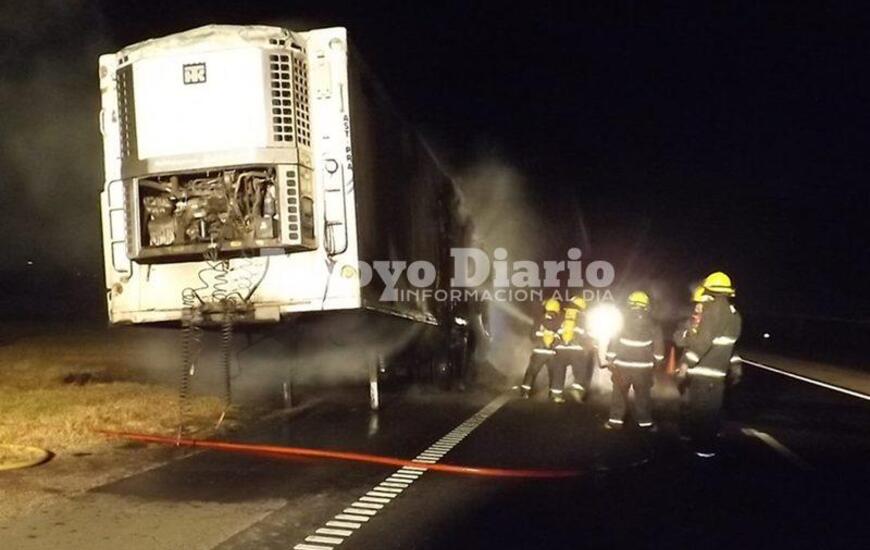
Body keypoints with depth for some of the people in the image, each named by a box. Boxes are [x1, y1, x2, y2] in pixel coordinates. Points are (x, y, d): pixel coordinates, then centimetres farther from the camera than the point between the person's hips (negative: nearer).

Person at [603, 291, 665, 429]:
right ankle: (645, 422, 13)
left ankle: (616, 420, 10)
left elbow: (614, 341, -6)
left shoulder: (622, 321, -5)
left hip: (622, 365, 0)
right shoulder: (652, 325, -1)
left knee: (619, 393, 9)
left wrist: (610, 359, 2)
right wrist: (656, 360, 15)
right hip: (643, 367, 1)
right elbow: (659, 344, 1)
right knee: (642, 395, 9)